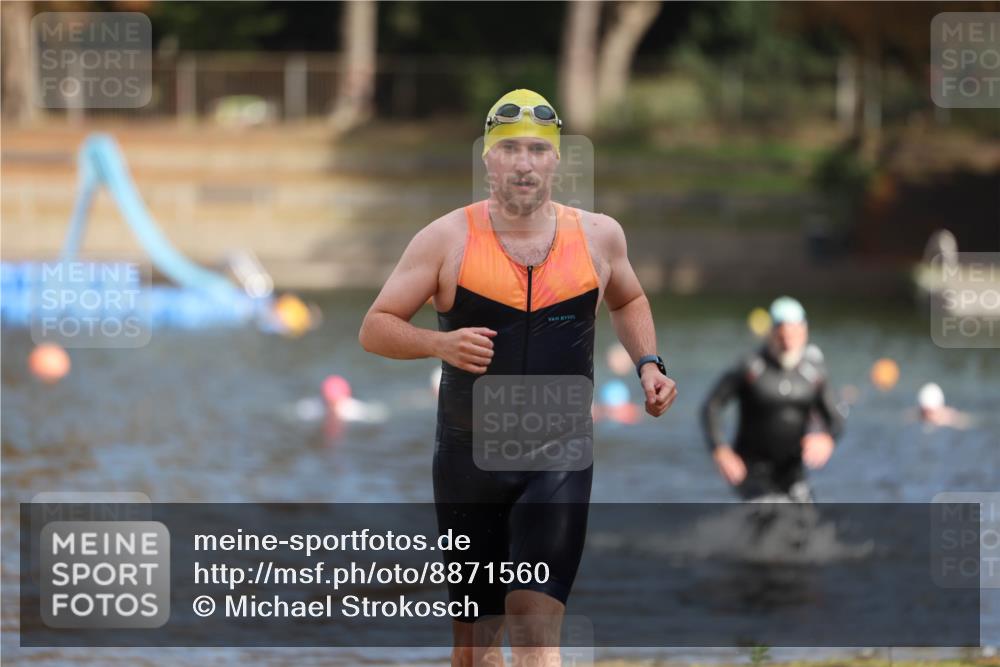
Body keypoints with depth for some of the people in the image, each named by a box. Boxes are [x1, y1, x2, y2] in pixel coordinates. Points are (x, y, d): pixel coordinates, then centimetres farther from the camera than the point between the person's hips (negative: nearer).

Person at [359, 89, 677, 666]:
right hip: (469, 459, 0)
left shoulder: (597, 236, 3)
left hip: (560, 460, 0)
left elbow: (628, 301, 25)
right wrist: (439, 343, -19)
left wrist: (648, 364, 8)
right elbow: (375, 328, 0)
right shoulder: (448, 239, -4)